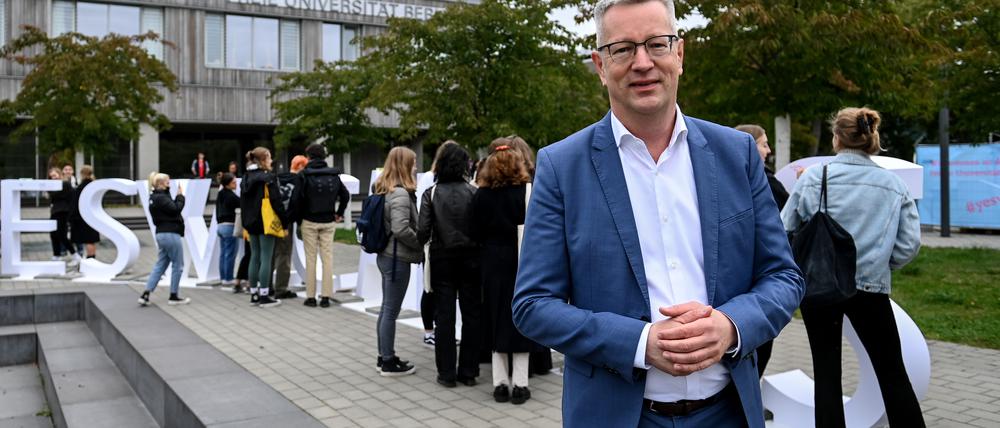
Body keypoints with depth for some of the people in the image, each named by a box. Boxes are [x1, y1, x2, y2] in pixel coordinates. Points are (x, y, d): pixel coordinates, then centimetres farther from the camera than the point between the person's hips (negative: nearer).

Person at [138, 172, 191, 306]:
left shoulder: (155, 197, 15)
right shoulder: (161, 198, -16)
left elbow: (171, 208, 12)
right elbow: (176, 209, -21)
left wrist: (178, 196, 3)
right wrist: (180, 196, -9)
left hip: (162, 234, 10)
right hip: (171, 234, -10)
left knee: (160, 265, 12)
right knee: (178, 266, 2)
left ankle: (145, 295, 8)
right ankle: (173, 297, 10)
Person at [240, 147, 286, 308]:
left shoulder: (246, 178, 12)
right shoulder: (268, 177, -11)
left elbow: (243, 203, 16)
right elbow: (276, 202, -14)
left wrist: (246, 223, 21)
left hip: (251, 223, 7)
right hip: (266, 223, -7)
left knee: (254, 258, 12)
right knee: (266, 259, -4)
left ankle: (254, 294, 16)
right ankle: (264, 296, -2)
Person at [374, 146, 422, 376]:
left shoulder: (386, 191, 11)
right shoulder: (401, 194, -18)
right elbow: (401, 229, -26)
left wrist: (416, 244, 11)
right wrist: (421, 245, -12)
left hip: (386, 255, 10)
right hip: (397, 258, -10)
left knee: (386, 309, 16)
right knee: (391, 311, -1)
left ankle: (385, 357, 25)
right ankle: (388, 363, 7)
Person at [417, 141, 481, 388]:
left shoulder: (431, 194, -5)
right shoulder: (473, 192, -5)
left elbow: (423, 230, -10)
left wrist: (419, 247, 9)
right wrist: (475, 244, 8)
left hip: (442, 259, 0)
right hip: (470, 258, 0)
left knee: (444, 316, 6)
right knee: (471, 314, 9)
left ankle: (446, 373, 10)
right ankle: (469, 372, 15)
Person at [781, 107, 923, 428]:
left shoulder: (812, 178, -6)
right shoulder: (894, 184, -2)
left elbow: (784, 232, -3)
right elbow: (909, 245, -2)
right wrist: (877, 263, 14)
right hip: (871, 287, 1)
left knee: (826, 370, 9)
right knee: (892, 372, 14)